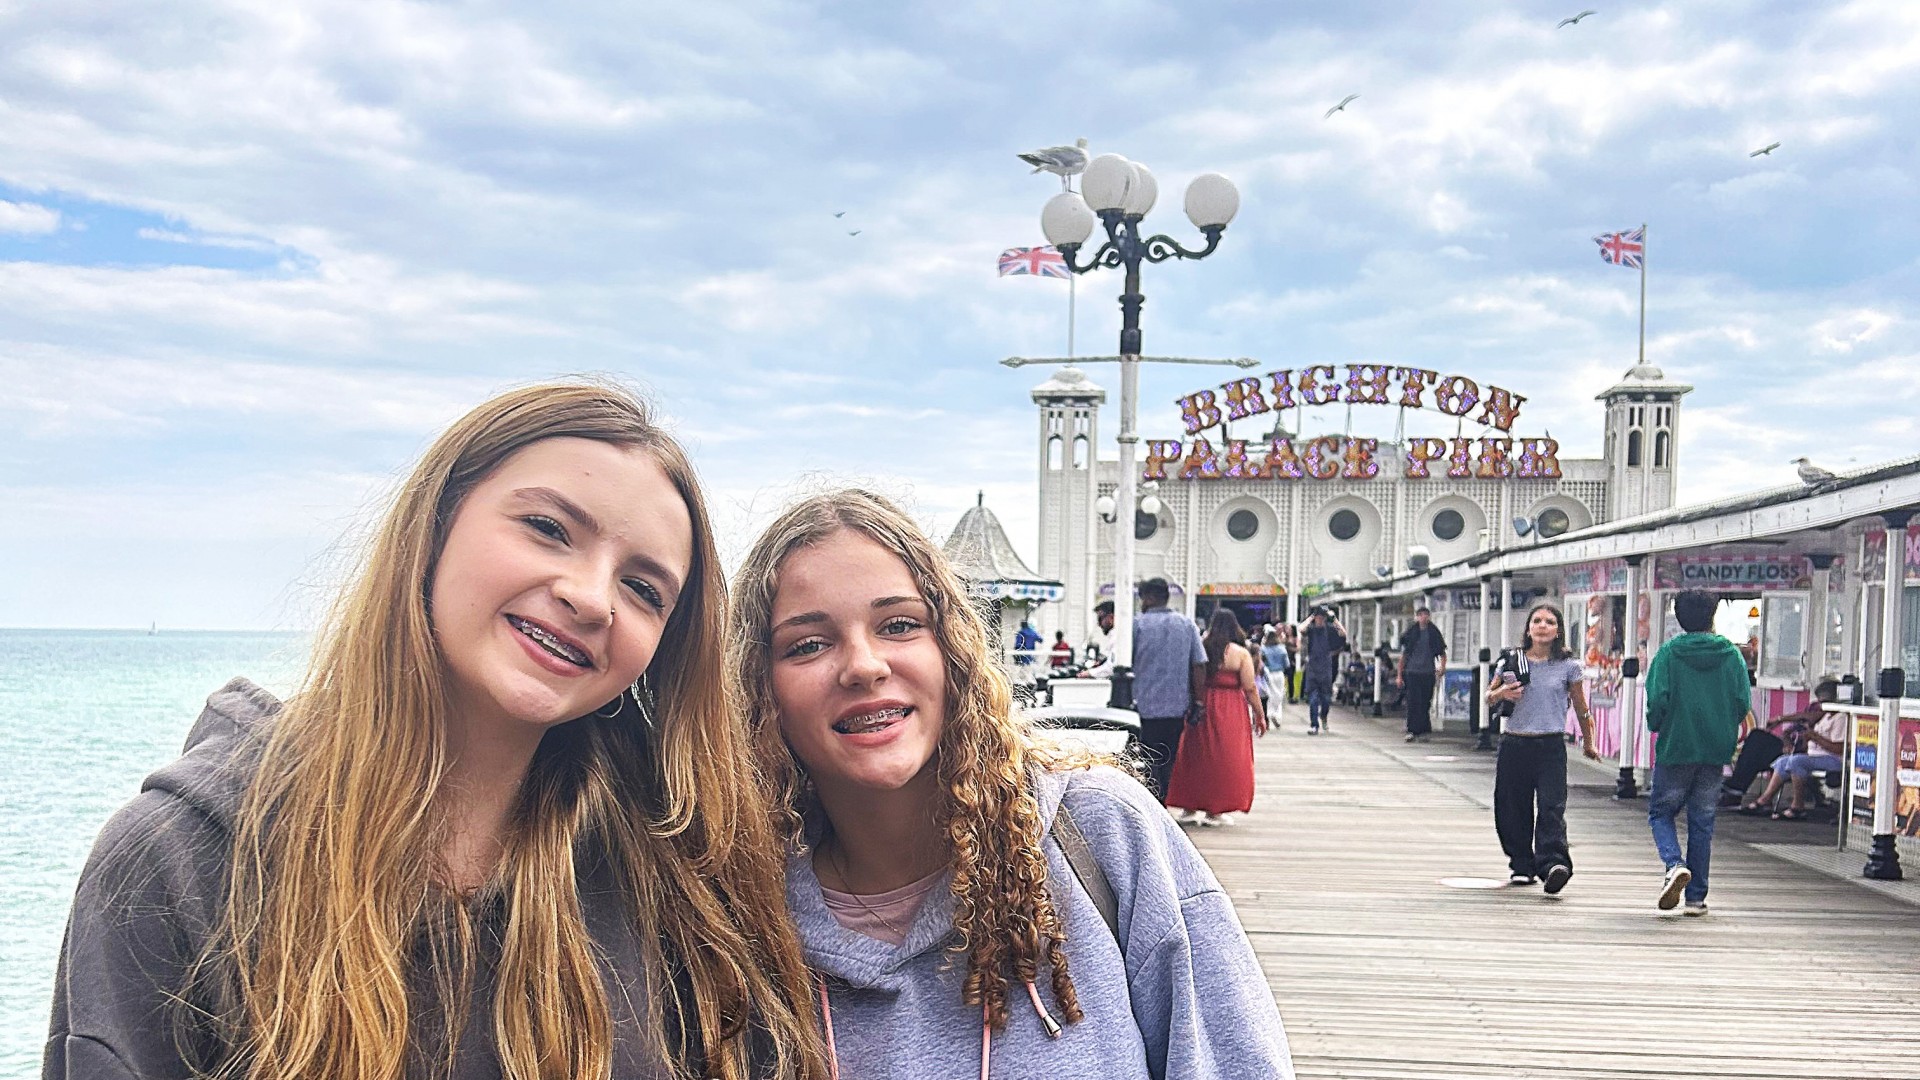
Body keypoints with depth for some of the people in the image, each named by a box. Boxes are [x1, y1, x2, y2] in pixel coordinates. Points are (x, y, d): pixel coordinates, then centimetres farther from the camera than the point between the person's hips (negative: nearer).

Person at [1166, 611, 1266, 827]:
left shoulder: (1200, 648, 2)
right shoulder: (1240, 654, -7)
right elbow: (1250, 689, -8)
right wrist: (1260, 715, 1)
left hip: (1200, 709, 3)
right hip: (1230, 712, -3)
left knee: (1198, 755, 15)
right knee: (1225, 758, 4)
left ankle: (1192, 806, 21)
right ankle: (1215, 810, 4)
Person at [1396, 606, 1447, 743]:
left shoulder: (1434, 633, 8)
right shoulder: (1410, 633, 5)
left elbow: (1442, 654, 14)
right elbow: (1403, 655, 9)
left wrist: (1442, 668, -3)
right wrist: (1399, 675, 6)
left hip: (1428, 674, 1)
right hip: (1412, 673, -1)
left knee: (1425, 703, 2)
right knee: (1413, 702, -7)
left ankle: (1422, 732, 10)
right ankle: (1412, 731, -3)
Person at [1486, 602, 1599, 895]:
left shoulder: (1568, 666, 2)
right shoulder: (1511, 661, 5)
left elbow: (1581, 707, 13)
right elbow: (1489, 697, 14)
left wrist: (1588, 743, 21)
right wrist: (1501, 693, -9)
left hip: (1551, 747, -2)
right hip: (1514, 746, 2)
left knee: (1551, 807, -16)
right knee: (1513, 810, 6)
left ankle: (1553, 864, -26)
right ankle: (1522, 866, 20)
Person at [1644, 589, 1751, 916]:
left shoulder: (1668, 653, -6)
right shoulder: (1732, 655, 1)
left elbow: (1657, 700, -13)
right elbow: (1742, 703, -1)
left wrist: (1655, 727, 7)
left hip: (1675, 748, -3)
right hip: (1715, 752, 3)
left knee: (1660, 812, 12)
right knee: (1702, 823, 10)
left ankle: (1675, 864, -14)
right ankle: (1696, 897, 11)